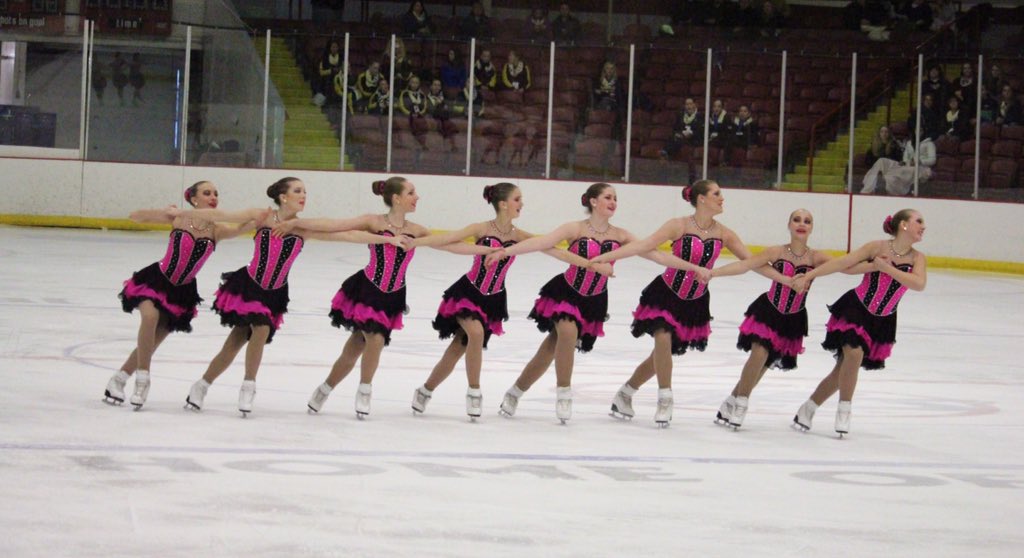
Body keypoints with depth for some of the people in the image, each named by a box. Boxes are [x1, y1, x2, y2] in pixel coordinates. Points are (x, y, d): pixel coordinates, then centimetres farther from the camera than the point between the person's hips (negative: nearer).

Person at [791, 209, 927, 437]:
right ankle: (844, 411, -5)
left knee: (844, 369, 6)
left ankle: (808, 408, 23)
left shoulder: (917, 258, -7)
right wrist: (808, 276, -19)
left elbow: (919, 284, -25)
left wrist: (887, 268, -27)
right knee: (854, 354, -24)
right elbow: (843, 262, -14)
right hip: (855, 308, -3)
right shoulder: (878, 247, -13)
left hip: (881, 322, 3)